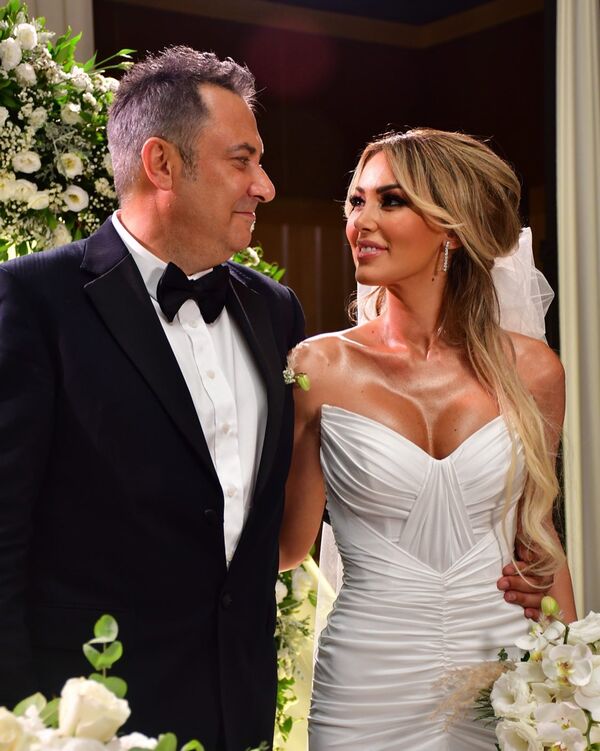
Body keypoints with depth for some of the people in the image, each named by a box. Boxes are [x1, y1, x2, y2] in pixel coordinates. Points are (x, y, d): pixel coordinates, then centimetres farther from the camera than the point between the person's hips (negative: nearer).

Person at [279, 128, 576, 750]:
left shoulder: (530, 371, 0)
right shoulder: (320, 369, -5)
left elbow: (538, 538, 10)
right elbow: (290, 543, -2)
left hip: (504, 680, 2)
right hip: (369, 693, -1)